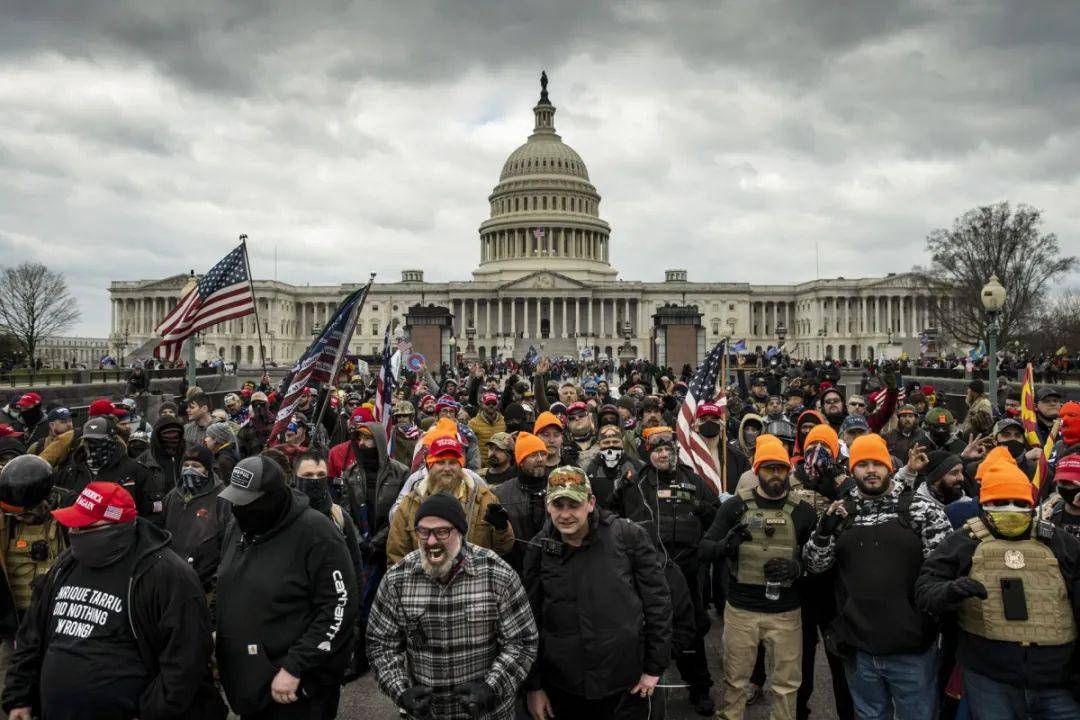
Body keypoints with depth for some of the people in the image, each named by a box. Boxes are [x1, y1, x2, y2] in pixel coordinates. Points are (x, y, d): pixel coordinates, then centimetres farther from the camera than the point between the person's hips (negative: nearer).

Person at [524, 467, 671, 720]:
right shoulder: (539, 549, -3)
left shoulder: (629, 537, -10)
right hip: (562, 688, 2)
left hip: (627, 685, -1)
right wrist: (533, 686, 4)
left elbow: (657, 602, -3)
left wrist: (654, 668, -2)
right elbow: (529, 622, 3)